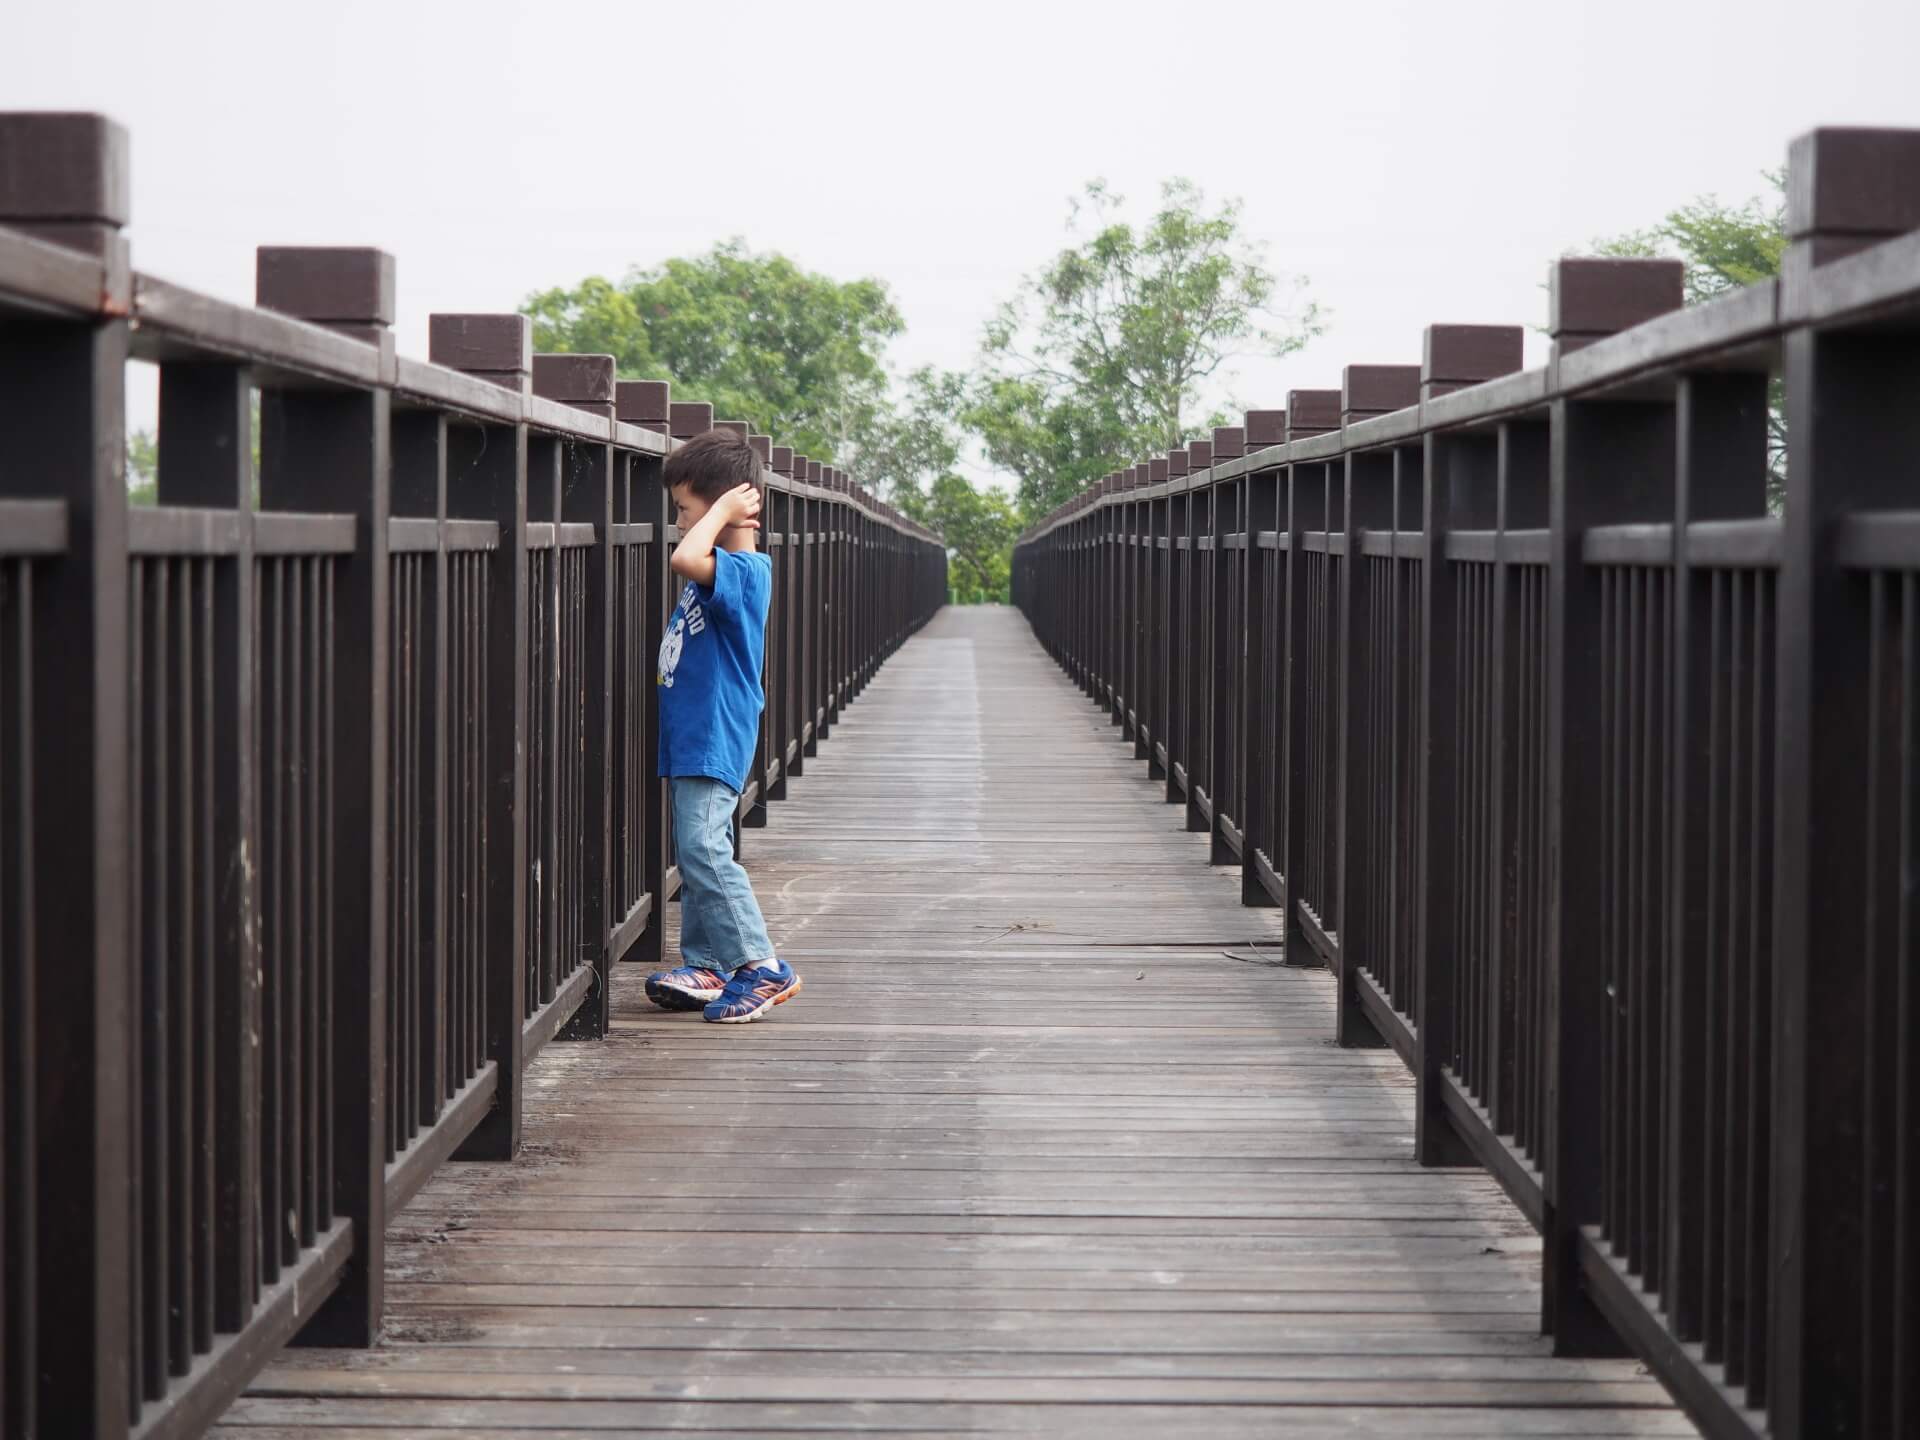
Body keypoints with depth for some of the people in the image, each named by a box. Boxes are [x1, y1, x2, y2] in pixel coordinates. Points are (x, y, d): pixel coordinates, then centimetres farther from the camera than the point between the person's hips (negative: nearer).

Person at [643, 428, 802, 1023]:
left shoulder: (744, 569, -16)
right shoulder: (722, 569, 15)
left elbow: (686, 560, -33)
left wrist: (722, 508, -22)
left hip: (715, 739, -11)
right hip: (694, 736, 11)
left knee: (703, 848, -16)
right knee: (697, 852, 12)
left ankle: (762, 966, -13)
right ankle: (705, 968, 18)